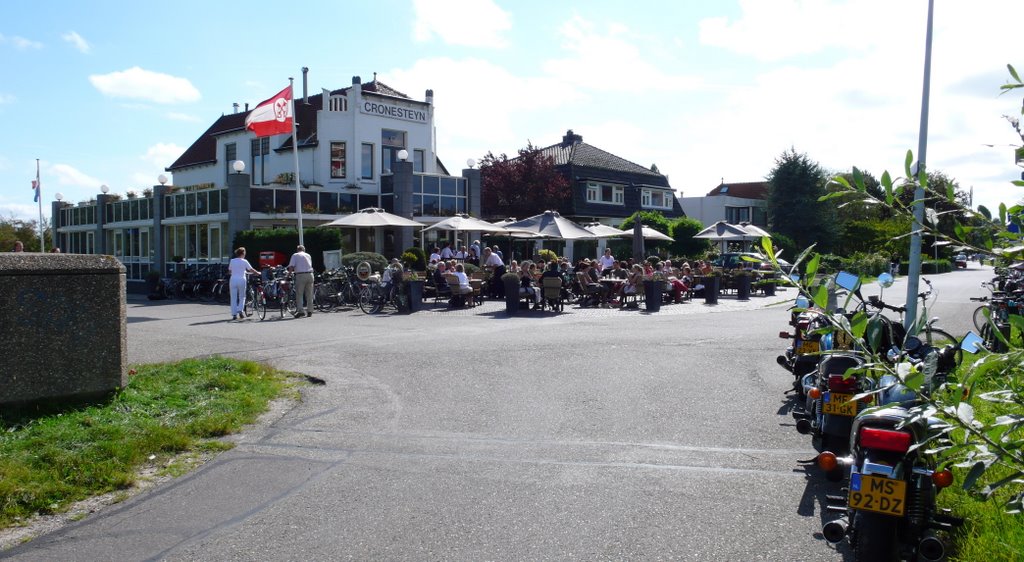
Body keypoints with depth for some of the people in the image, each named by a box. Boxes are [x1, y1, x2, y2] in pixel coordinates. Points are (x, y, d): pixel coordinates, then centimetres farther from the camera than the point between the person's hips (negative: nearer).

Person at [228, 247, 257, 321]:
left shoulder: (232, 261, 6)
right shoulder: (244, 261, -2)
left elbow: (229, 271, 13)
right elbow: (251, 270, 2)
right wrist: (258, 273, 18)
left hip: (233, 279, 2)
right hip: (241, 280, -2)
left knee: (233, 298, 5)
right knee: (242, 297, 13)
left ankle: (234, 314, 3)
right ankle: (240, 310, -6)